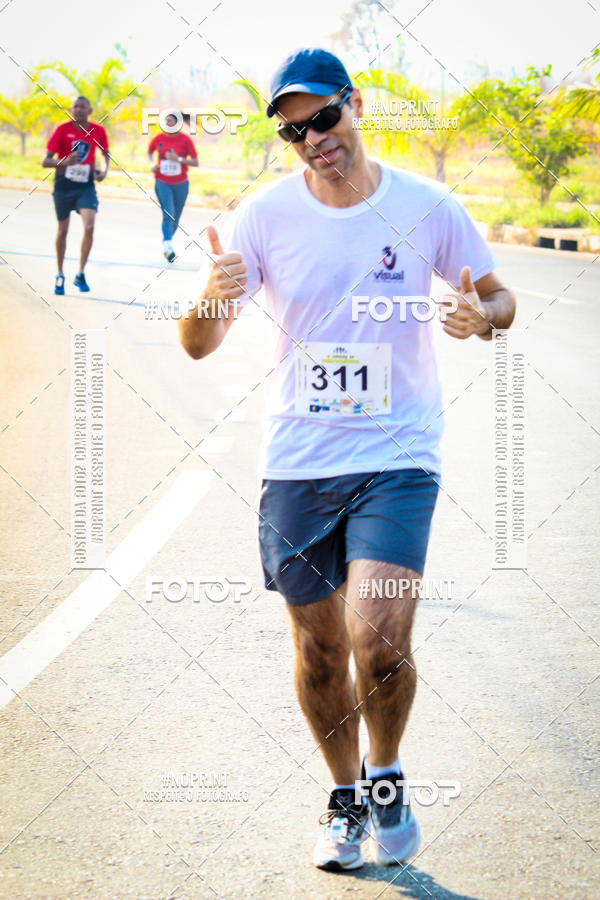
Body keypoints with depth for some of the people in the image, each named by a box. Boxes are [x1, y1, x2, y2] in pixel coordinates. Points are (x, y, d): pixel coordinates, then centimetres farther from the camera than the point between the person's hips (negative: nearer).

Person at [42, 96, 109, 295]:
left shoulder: (98, 131, -3)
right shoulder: (62, 129, -11)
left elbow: (105, 153, 18)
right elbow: (45, 161, -14)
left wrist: (105, 170, -1)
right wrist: (64, 161, -32)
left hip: (86, 184, 1)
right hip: (64, 184, -1)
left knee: (89, 227, -17)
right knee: (63, 231, 10)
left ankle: (80, 274, -5)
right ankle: (60, 276, 25)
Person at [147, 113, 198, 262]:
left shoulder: (185, 140, -6)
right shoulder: (159, 138, -1)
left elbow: (195, 162, -6)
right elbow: (149, 152, 18)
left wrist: (178, 159, -20)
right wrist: (152, 163, -2)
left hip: (180, 183, 1)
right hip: (162, 182, -1)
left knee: (176, 217, 9)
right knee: (168, 213, -17)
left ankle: (167, 242, 30)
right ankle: (168, 245, -23)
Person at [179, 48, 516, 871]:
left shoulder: (427, 208, -5)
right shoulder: (265, 215, -3)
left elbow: (497, 296, 9)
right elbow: (199, 346, -5)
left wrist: (482, 316, -15)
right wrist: (212, 298, -28)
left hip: (397, 456, -2)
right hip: (296, 463, 2)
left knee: (378, 640, -17)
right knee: (319, 650, 9)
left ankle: (386, 775, 12)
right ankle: (346, 797, 33)